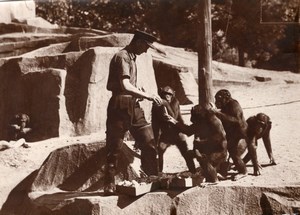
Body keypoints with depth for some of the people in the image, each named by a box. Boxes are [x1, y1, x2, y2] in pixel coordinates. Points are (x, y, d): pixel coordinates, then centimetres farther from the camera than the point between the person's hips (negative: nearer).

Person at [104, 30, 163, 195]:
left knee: (149, 143, 3)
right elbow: (125, 86, -24)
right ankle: (109, 185, 7)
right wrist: (148, 96, -20)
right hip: (120, 107, -9)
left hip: (134, 107, 9)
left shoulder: (131, 57, 18)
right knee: (114, 149, -1)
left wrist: (140, 95, 14)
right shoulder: (122, 57, -12)